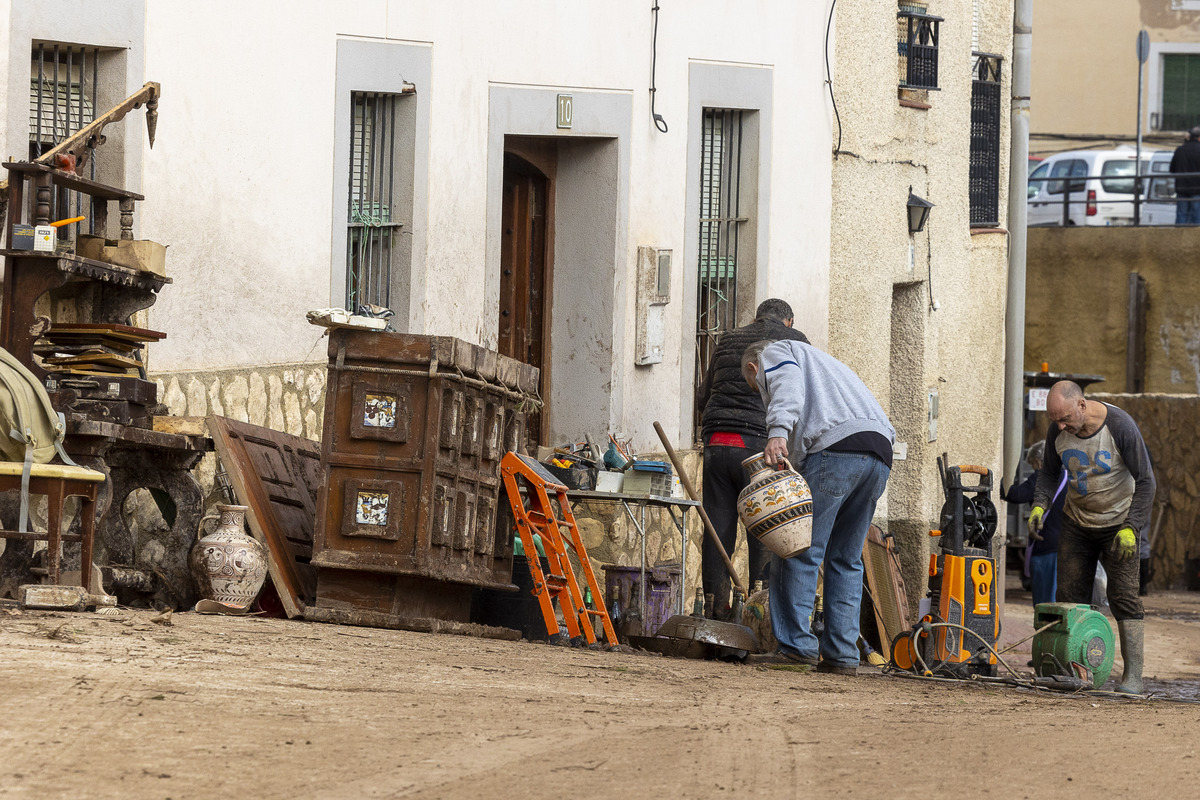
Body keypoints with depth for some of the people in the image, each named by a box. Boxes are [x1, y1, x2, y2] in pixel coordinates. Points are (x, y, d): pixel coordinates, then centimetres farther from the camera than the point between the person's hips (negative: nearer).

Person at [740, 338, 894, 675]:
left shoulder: (774, 354, 18)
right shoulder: (820, 360, 41)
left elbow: (788, 386, -8)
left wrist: (777, 431, -25)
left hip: (836, 446, -8)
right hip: (880, 454, 8)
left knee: (800, 550, -5)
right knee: (846, 559, 12)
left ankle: (795, 644, -9)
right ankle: (842, 653, 7)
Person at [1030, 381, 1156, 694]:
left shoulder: (1121, 426, -22)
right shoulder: (1058, 431, -9)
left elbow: (1145, 480, -16)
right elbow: (1050, 471, 8)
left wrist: (1131, 527, -23)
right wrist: (1040, 504, -11)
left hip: (1118, 524, -5)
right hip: (1077, 523, 5)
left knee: (1124, 596, -11)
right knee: (1069, 596, -1)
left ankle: (1133, 674, -13)